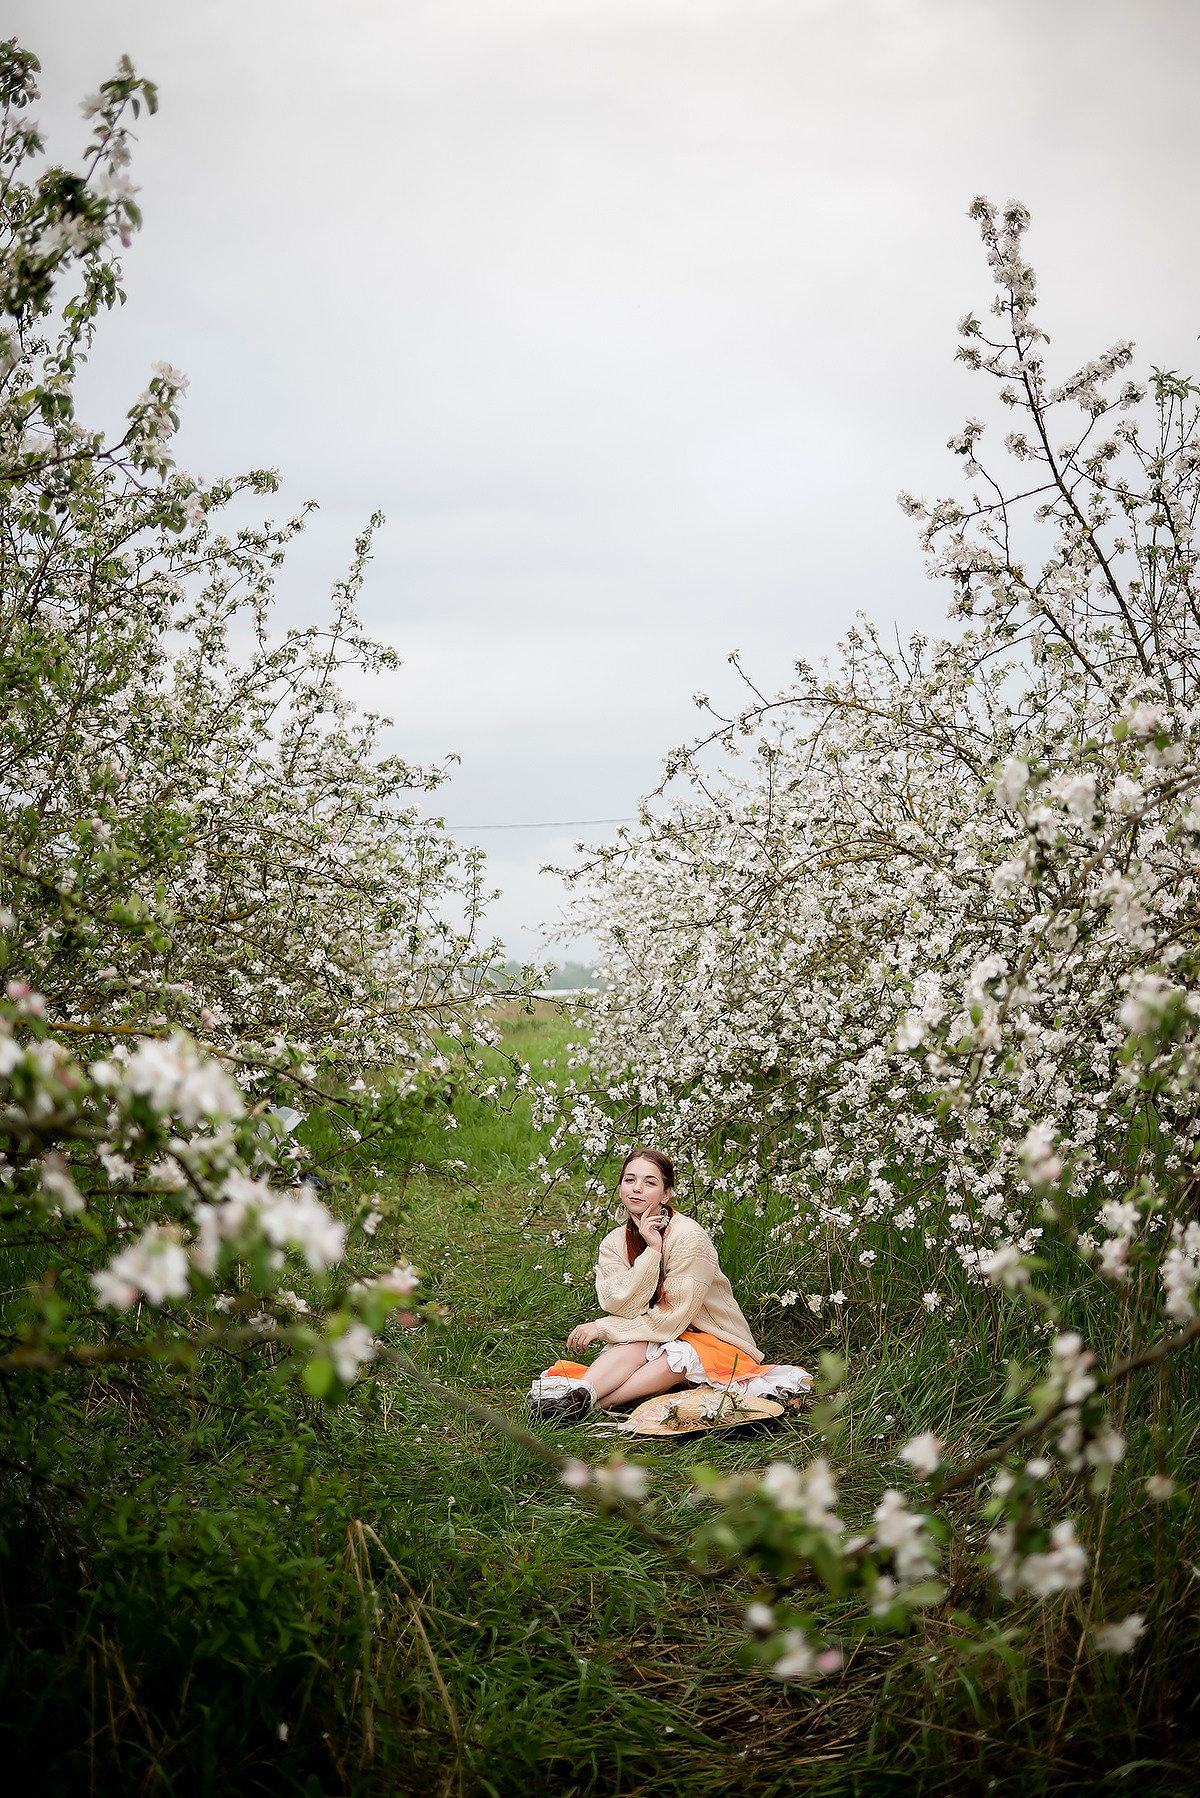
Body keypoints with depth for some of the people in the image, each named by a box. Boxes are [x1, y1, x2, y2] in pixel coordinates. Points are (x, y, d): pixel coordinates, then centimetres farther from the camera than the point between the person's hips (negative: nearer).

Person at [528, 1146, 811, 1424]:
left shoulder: (688, 1238, -20)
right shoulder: (614, 1243, -3)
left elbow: (671, 1318, -20)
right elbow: (623, 1307, -18)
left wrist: (601, 1328, -18)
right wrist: (651, 1249, -26)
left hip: (713, 1341, -4)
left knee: (675, 1356, -37)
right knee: (634, 1344, -31)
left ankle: (582, 1403, -45)